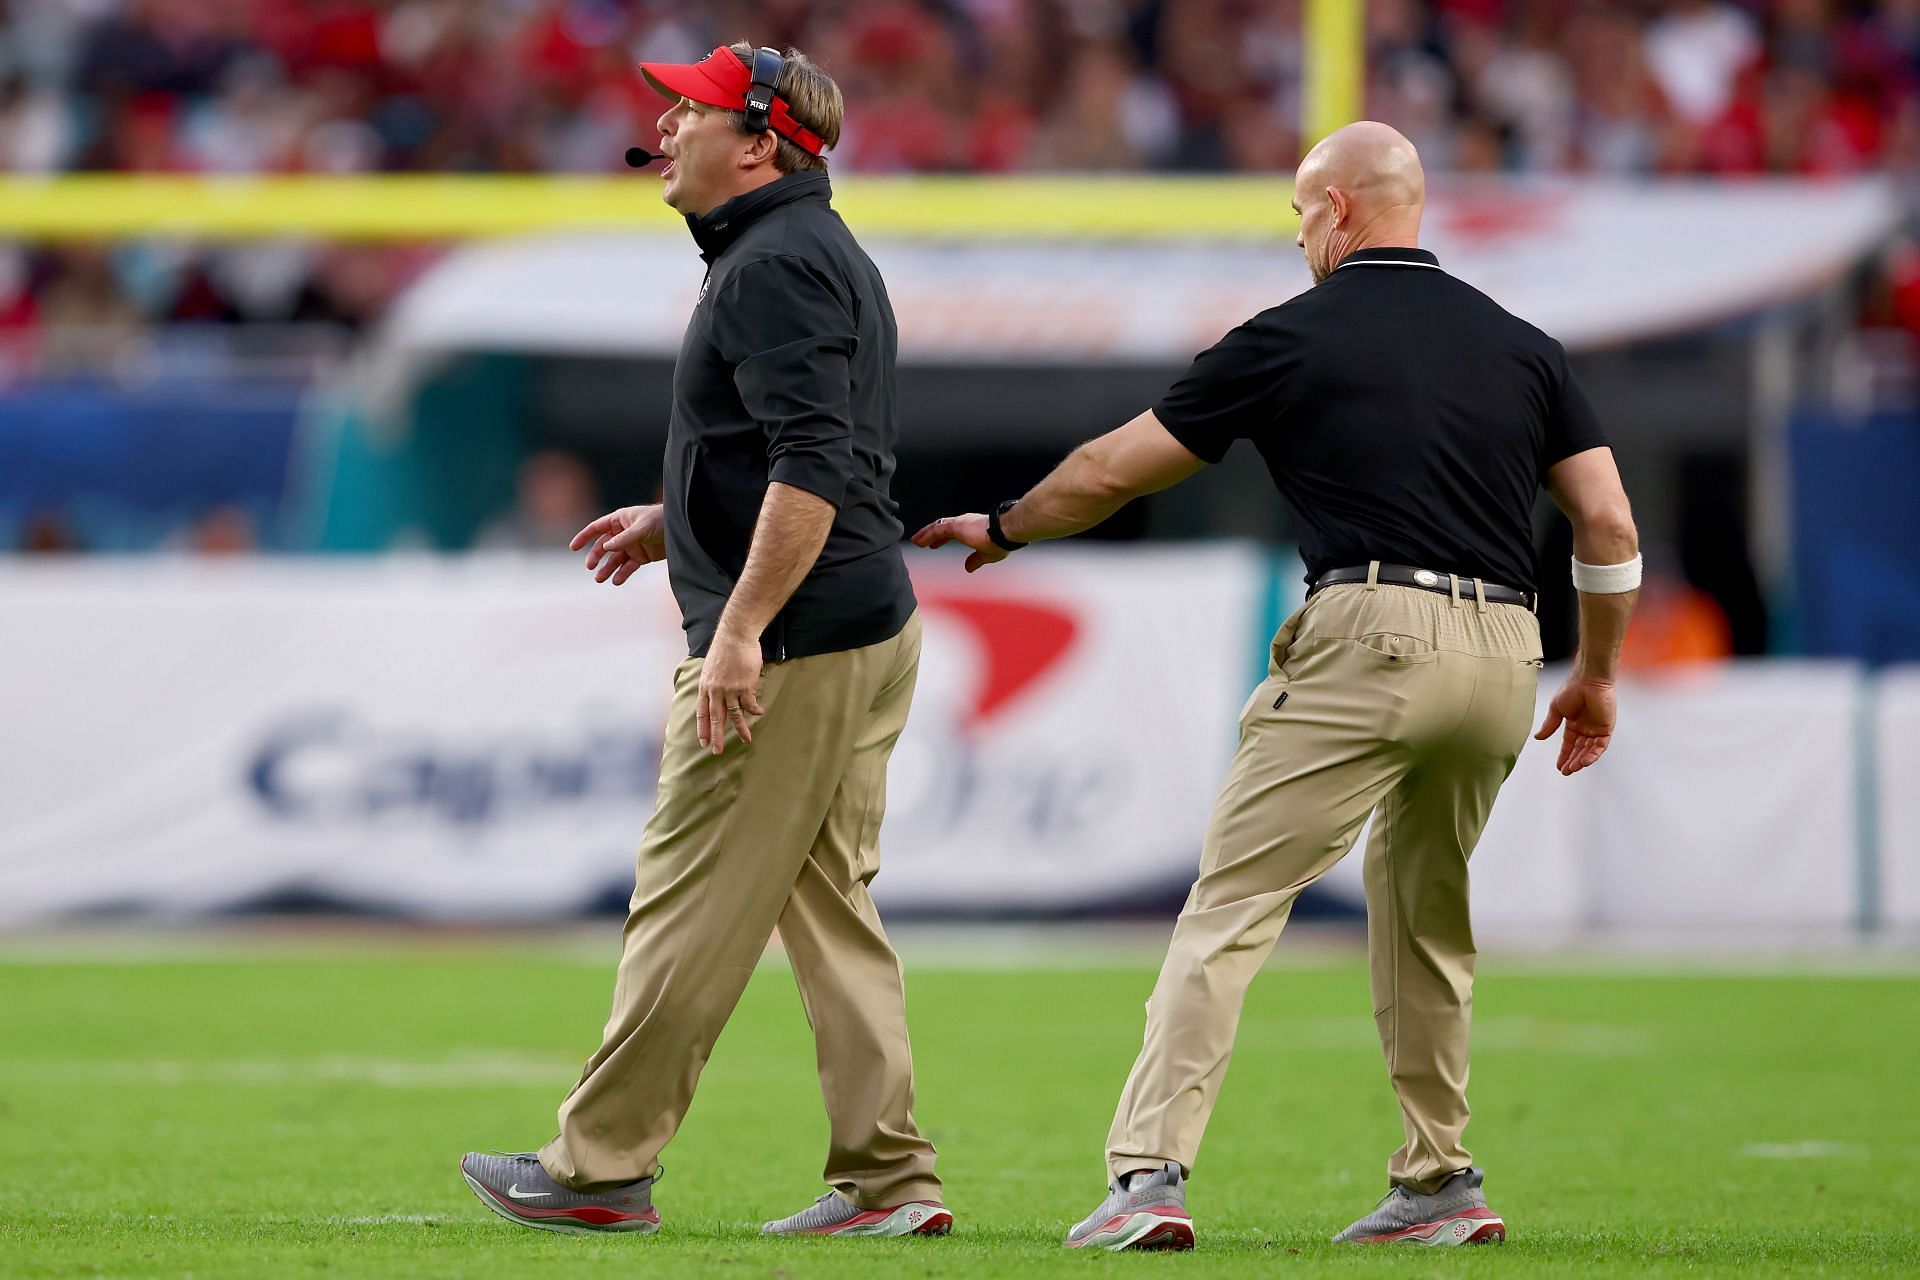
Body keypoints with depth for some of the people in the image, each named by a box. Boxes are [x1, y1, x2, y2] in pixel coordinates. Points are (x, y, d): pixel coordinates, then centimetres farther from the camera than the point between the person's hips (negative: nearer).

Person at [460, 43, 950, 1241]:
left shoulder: (775, 265, -15)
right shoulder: (824, 254, 19)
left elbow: (813, 466, -24)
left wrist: (740, 625, -27)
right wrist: (675, 521, 27)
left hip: (793, 645, -11)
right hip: (868, 632, 11)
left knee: (690, 907, -4)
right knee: (832, 906, 11)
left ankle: (601, 1167, 1)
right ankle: (888, 1179, 8)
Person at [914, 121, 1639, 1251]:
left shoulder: (1294, 338, 5)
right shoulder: (1521, 344, 17)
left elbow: (1110, 473, 11)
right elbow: (1610, 524, 12)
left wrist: (1001, 530, 29)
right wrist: (1597, 675, 25)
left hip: (1372, 639, -5)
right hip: (1504, 655, 5)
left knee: (1234, 902, -6)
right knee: (1423, 905, 24)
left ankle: (1151, 1173, -17)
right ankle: (1441, 1184, 24)